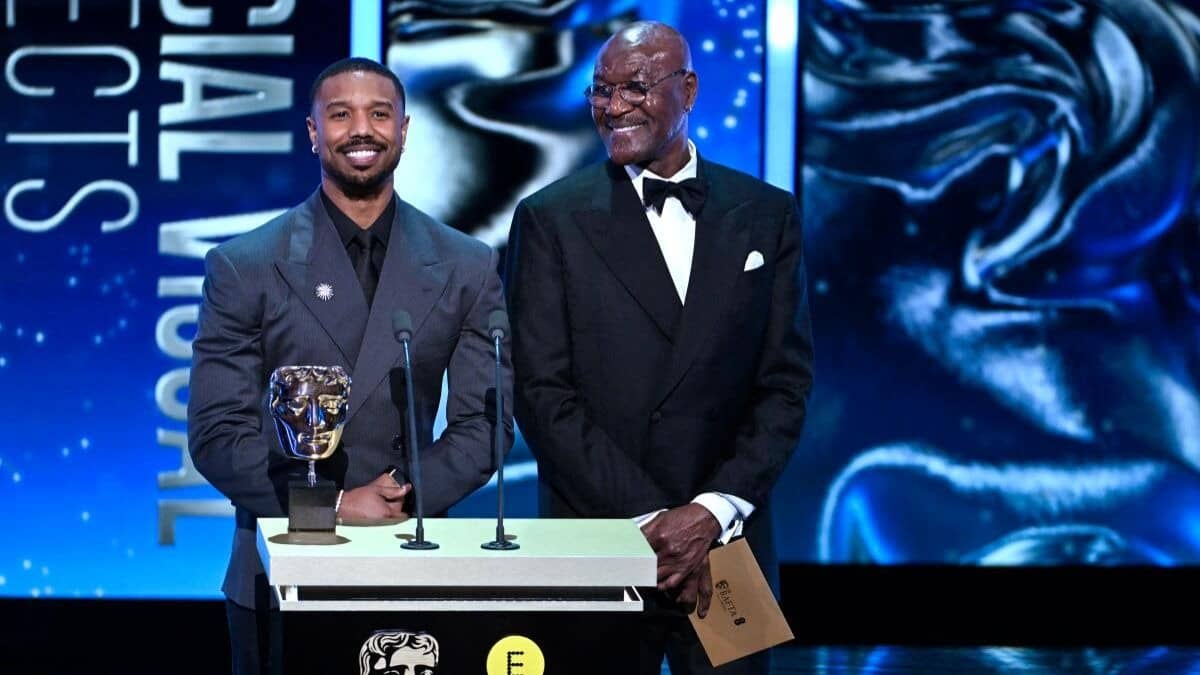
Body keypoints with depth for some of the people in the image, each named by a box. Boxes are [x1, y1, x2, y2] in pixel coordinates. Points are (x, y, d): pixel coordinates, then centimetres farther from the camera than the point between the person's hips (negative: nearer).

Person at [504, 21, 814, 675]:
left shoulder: (768, 216, 6)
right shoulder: (551, 220, -1)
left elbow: (785, 382, 3)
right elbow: (543, 394, -6)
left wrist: (714, 511, -10)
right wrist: (649, 519, -12)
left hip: (728, 541, 2)